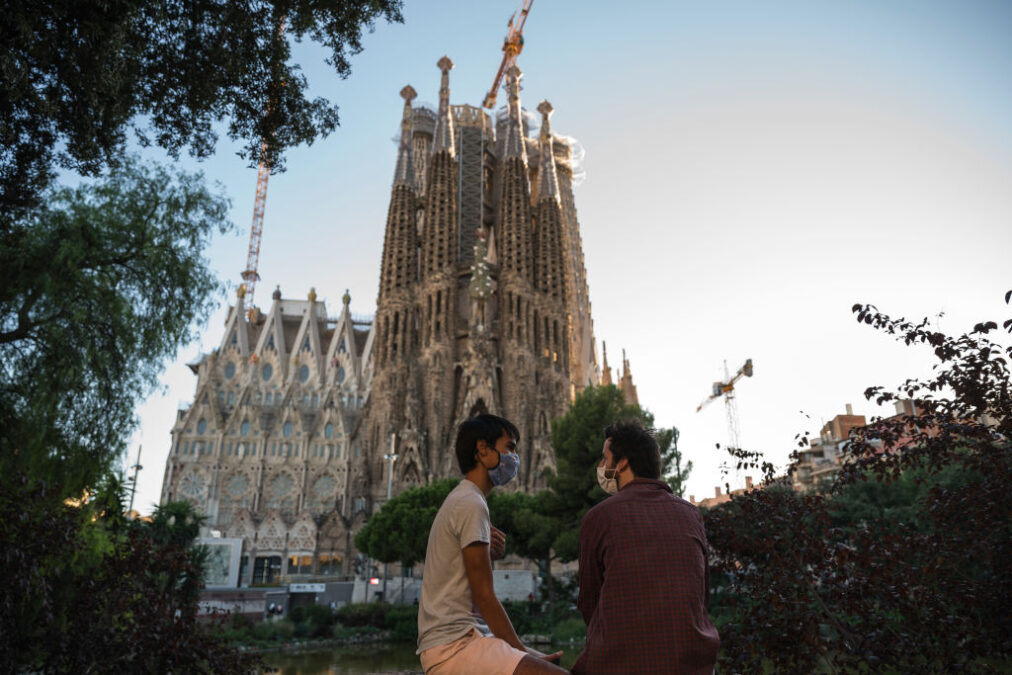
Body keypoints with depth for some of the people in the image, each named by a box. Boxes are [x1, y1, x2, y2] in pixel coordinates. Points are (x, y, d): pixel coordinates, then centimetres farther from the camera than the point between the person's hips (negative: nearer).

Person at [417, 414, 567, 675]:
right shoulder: (472, 504, -13)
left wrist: (488, 550, 4)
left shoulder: (460, 499, 17)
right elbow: (484, 596, -13)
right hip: (454, 646, -10)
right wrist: (521, 651, -5)